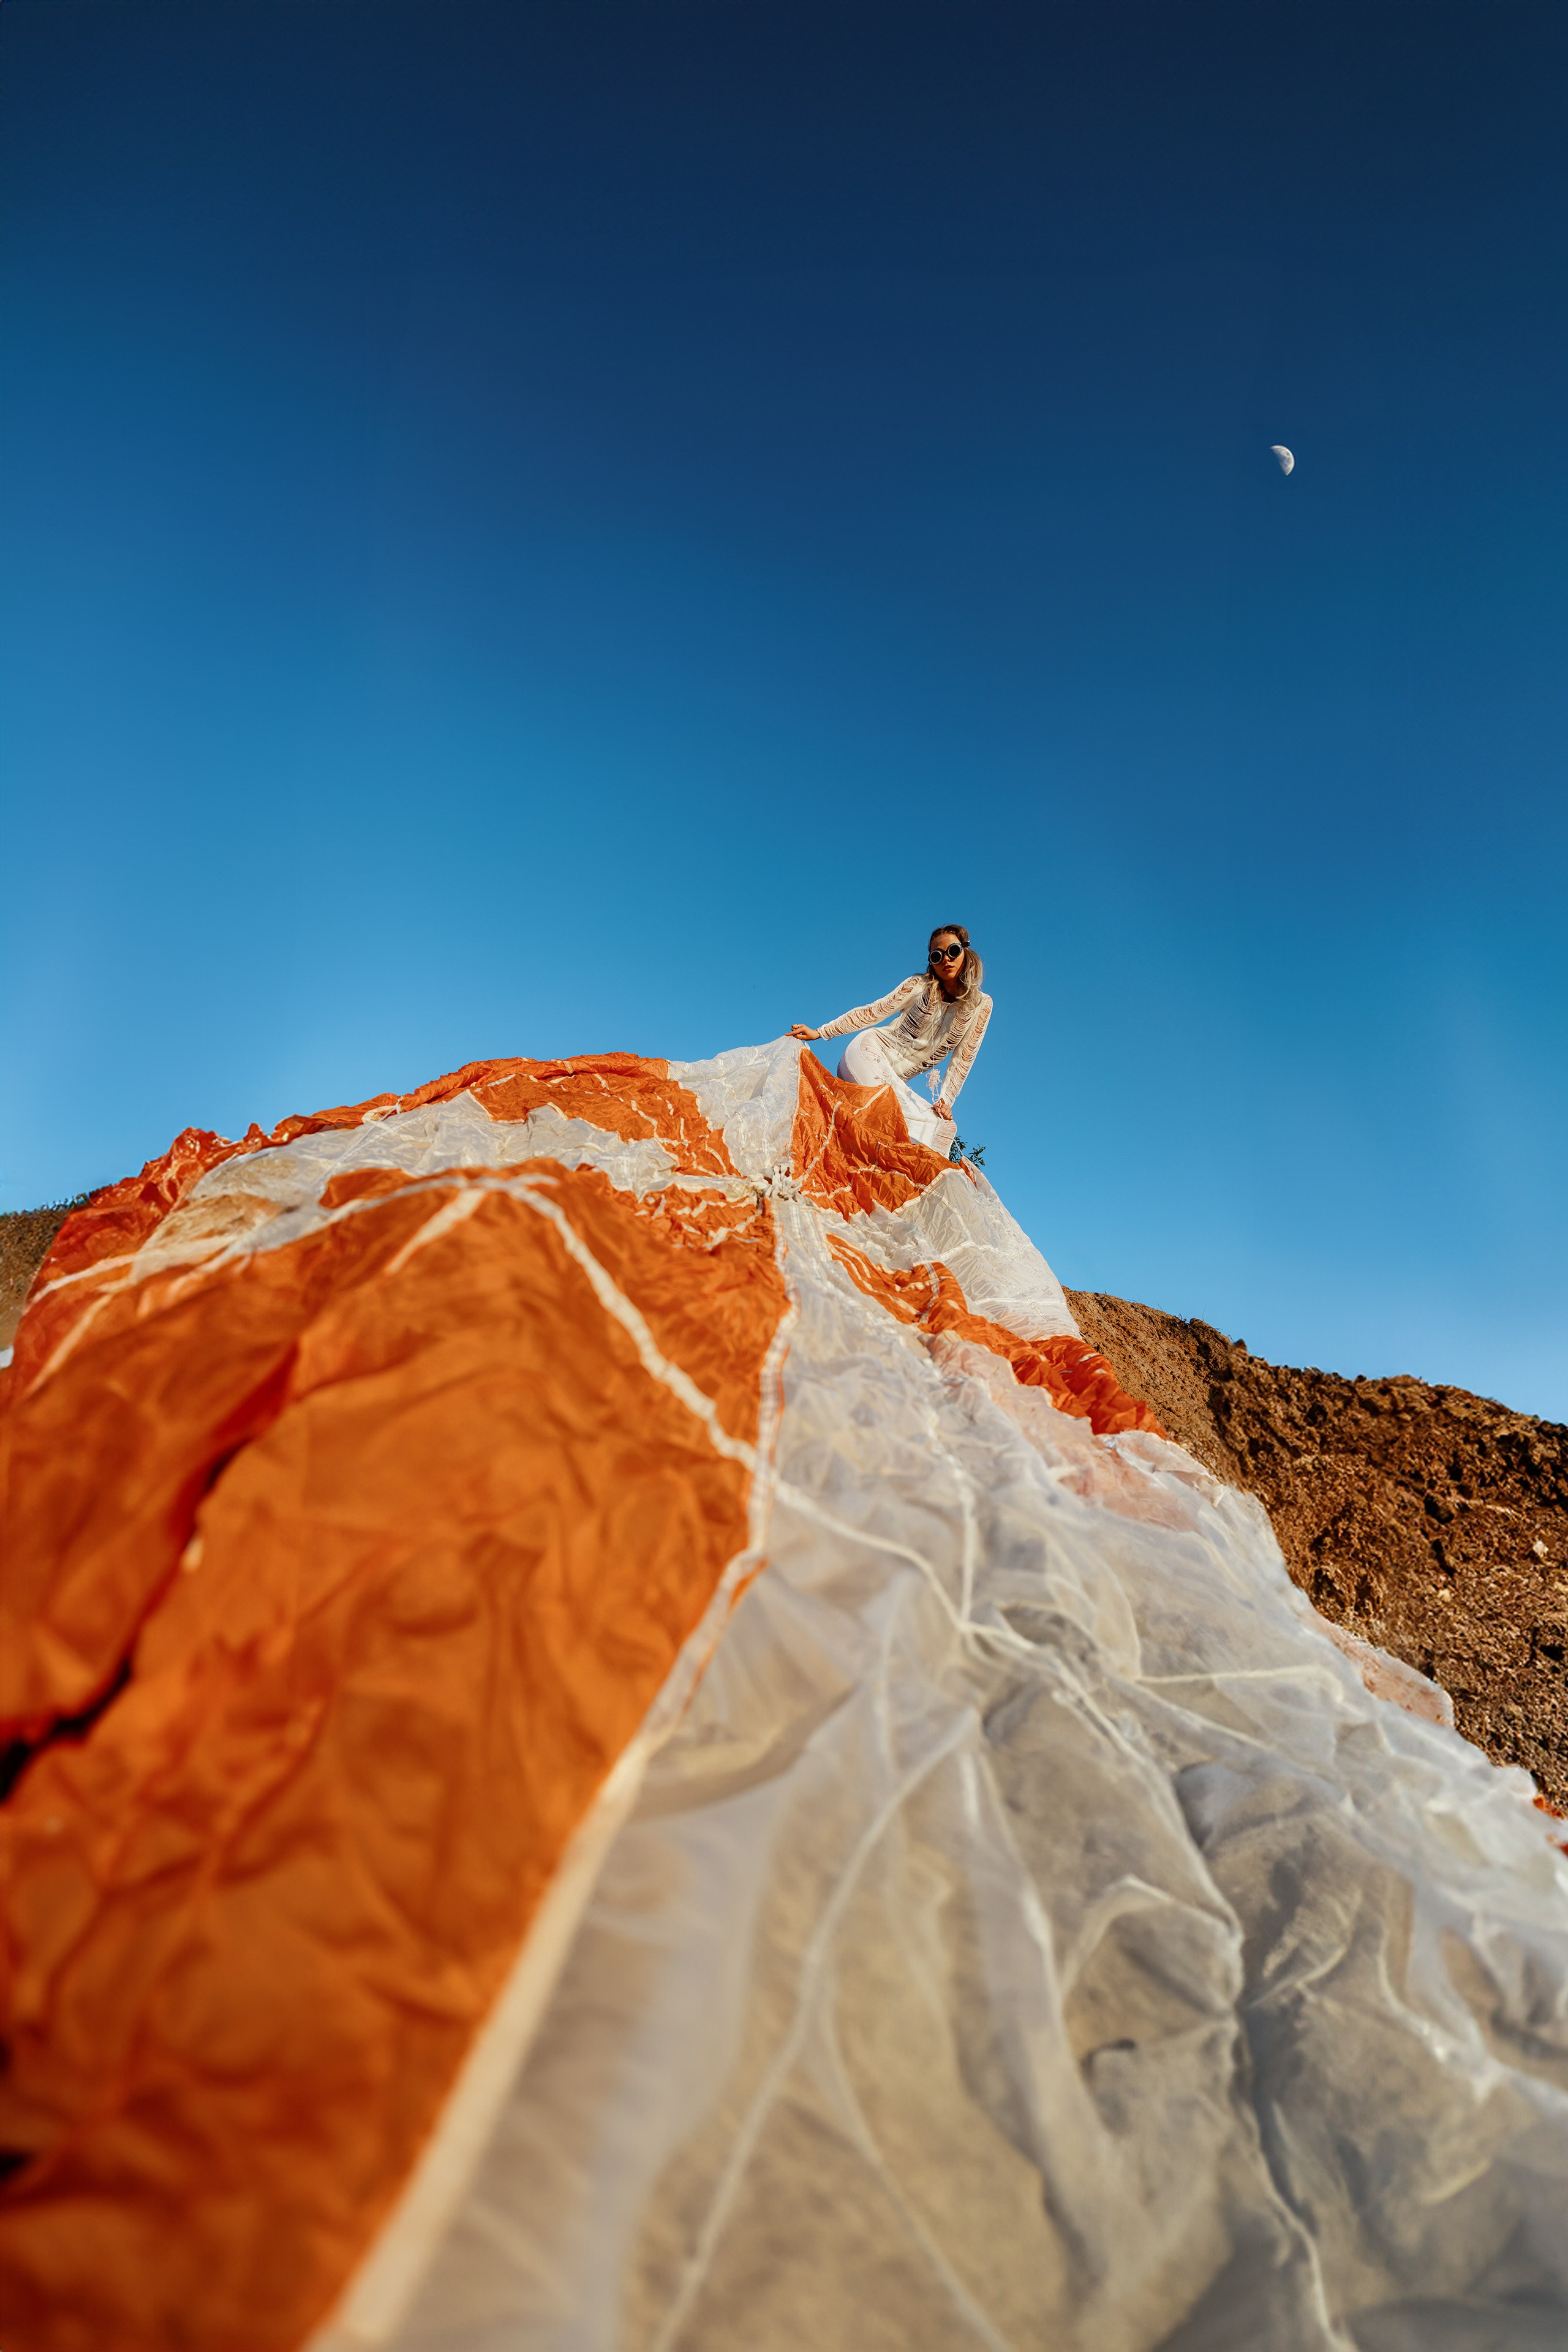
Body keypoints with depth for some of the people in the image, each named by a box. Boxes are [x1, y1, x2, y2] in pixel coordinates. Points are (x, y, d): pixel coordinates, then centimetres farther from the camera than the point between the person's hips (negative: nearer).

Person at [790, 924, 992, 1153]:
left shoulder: (981, 1005, 2)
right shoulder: (919, 985, -3)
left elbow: (963, 1058, 3)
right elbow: (872, 1012, -1)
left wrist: (946, 1100, -6)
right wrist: (820, 1033, -4)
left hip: (897, 1080, 4)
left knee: (944, 1126, -16)